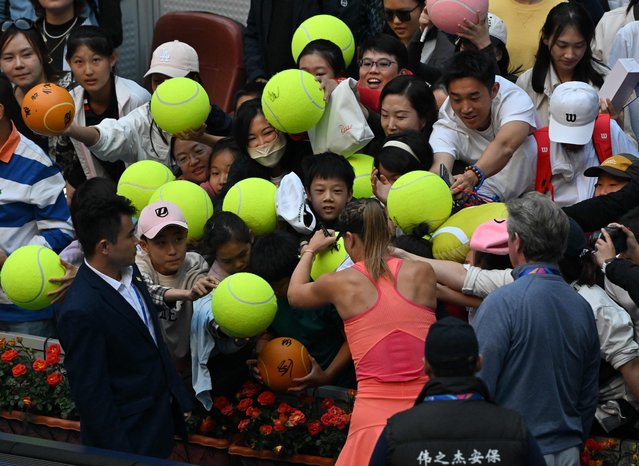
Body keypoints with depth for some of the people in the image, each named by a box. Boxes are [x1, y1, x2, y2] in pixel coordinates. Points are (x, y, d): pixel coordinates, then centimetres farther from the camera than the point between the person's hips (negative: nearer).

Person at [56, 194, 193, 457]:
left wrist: (179, 398, 16)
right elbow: (90, 393, -23)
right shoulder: (82, 312, -28)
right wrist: (121, 453, -18)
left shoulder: (129, 271, -2)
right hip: (130, 439, -8)